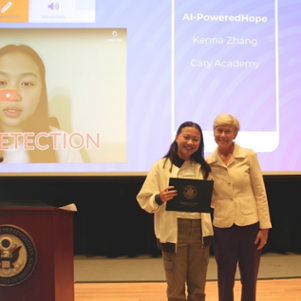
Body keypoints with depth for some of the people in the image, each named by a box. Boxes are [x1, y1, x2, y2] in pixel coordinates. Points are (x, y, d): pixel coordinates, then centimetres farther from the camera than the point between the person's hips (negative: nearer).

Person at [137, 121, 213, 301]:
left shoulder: (204, 168, 10)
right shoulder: (161, 166, 0)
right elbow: (144, 200, -2)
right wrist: (159, 198, -22)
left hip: (200, 232, 3)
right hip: (173, 232, -3)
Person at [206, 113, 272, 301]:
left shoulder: (249, 156, -4)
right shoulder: (208, 163, 0)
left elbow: (260, 193, -2)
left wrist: (264, 226, -4)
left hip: (250, 225, -1)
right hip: (223, 228, 1)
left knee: (249, 280, 10)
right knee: (225, 281, 10)